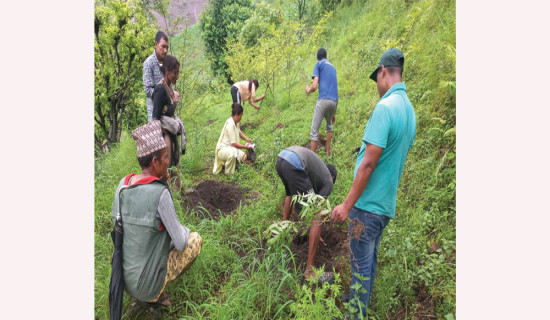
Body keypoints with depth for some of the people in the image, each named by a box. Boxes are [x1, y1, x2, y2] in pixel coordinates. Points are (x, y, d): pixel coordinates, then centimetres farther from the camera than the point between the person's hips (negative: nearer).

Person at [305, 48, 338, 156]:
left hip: (323, 100, -6)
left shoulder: (319, 64, 7)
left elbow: (315, 86, -8)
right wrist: (334, 113, 29)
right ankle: (328, 153, 28)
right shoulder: (333, 67, 25)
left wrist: (308, 90, 17)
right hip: (334, 101, 6)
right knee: (329, 126, 28)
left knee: (314, 131, -2)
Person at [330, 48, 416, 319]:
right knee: (370, 262, 22)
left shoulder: (385, 107, -20)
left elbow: (368, 164, -23)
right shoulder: (410, 110, 7)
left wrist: (347, 205, -17)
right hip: (387, 205, 9)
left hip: (367, 205, -9)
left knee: (361, 266, 5)